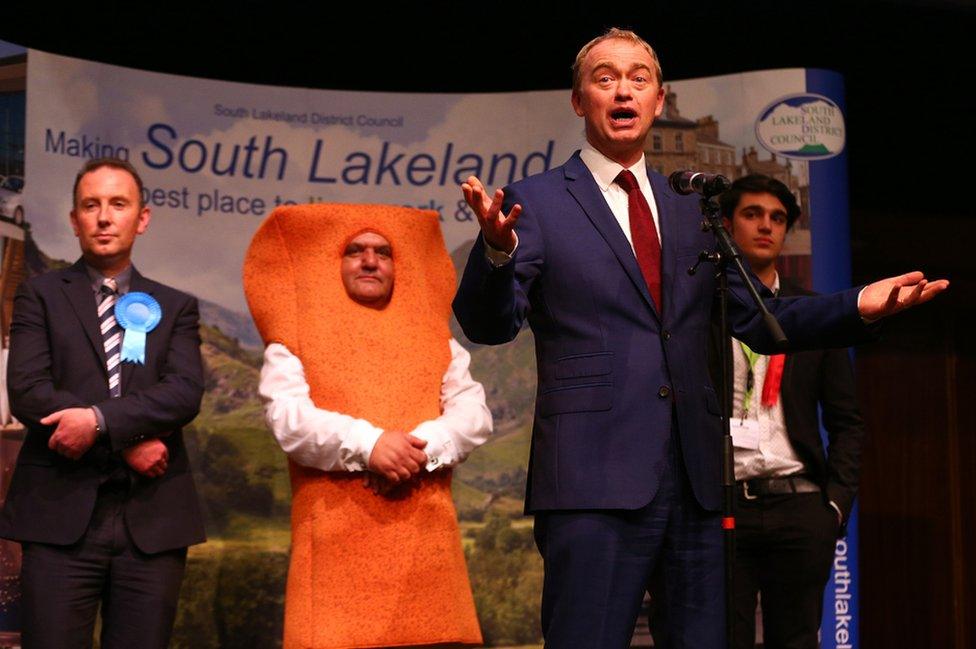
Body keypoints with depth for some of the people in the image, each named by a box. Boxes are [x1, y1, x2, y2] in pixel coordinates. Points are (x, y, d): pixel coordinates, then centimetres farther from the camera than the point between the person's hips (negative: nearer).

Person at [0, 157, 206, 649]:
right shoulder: (40, 295, 9)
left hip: (152, 517, 2)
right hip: (61, 514, -1)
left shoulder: (175, 307, 14)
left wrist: (100, 420, -17)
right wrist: (128, 442, -10)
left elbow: (186, 393, -3)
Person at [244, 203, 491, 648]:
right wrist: (366, 444, -20)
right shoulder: (297, 340, 11)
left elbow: (474, 414, 7)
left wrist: (420, 449, -13)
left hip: (424, 535, 3)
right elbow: (288, 416, -5)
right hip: (337, 537, -2)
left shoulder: (435, 340, 20)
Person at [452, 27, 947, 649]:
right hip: (594, 479, -5)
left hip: (695, 478, 5)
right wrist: (496, 249, -29)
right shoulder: (537, 201, 2)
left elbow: (758, 319, 17)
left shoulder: (692, 209, 17)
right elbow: (489, 324, -8)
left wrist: (858, 306, 1)